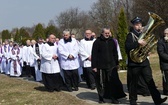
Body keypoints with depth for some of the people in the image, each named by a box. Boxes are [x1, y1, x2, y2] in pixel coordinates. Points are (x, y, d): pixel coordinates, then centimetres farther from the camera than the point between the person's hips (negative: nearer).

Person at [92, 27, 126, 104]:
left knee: (113, 83, -1)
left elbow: (115, 53, 16)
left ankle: (114, 98, 7)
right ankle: (101, 98, 20)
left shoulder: (112, 41, 9)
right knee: (101, 83, 7)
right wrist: (94, 66, -9)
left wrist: (116, 63, 15)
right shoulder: (97, 42, -4)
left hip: (111, 66, 3)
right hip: (101, 66, -3)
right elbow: (94, 55, -6)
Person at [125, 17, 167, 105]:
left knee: (150, 81, -1)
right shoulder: (130, 35, -4)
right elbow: (127, 47, -19)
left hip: (144, 62, 5)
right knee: (133, 83, 5)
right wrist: (138, 43, -28)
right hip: (134, 63, -5)